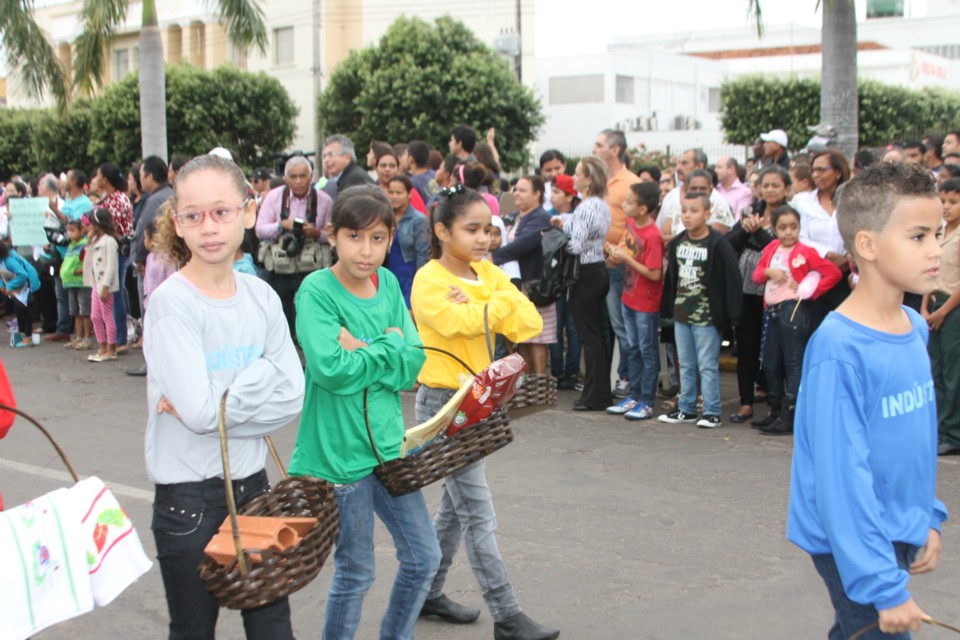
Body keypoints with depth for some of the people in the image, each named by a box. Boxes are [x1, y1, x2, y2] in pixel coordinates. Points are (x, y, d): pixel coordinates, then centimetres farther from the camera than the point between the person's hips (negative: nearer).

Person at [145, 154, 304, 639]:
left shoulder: (261, 296, 1)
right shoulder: (171, 302, -15)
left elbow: (291, 396, -5)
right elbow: (198, 409, -22)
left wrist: (215, 404, -16)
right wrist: (262, 374, -11)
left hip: (251, 482, 5)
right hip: (188, 495, -4)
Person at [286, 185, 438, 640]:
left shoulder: (388, 284, 3)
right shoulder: (316, 291, -14)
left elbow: (413, 364, -3)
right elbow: (331, 371, -26)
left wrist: (362, 352, -18)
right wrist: (388, 347, -14)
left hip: (387, 443, 6)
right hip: (339, 451, -6)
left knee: (423, 557, 14)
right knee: (355, 572, 8)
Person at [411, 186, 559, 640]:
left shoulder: (488, 274, 6)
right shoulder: (429, 280, -13)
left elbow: (529, 323, -5)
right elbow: (460, 322, -30)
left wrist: (474, 308, -17)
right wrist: (500, 303, -14)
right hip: (443, 401, -8)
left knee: (455, 505, 17)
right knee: (478, 514, -6)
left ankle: (427, 593, 31)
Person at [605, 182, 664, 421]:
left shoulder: (652, 236, -24)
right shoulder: (631, 222, 0)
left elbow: (654, 274, -25)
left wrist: (626, 258, -22)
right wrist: (617, 252, -3)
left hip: (646, 303, -8)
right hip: (629, 297, 8)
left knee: (647, 351, 3)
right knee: (633, 349, 16)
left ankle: (647, 403, 11)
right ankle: (634, 396, 27)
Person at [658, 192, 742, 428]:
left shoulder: (717, 244, -13)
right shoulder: (677, 243, 7)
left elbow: (732, 279, -14)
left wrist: (731, 314, -16)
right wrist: (668, 308, 11)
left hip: (706, 317, -7)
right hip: (681, 314, 7)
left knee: (707, 366, -1)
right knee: (686, 365, 15)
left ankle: (711, 413, 7)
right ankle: (686, 409, 24)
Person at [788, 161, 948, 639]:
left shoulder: (915, 329, 2)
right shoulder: (840, 351, -24)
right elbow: (841, 476, -24)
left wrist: (927, 517, 12)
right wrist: (884, 586, -23)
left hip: (898, 533, 8)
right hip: (851, 541, -8)